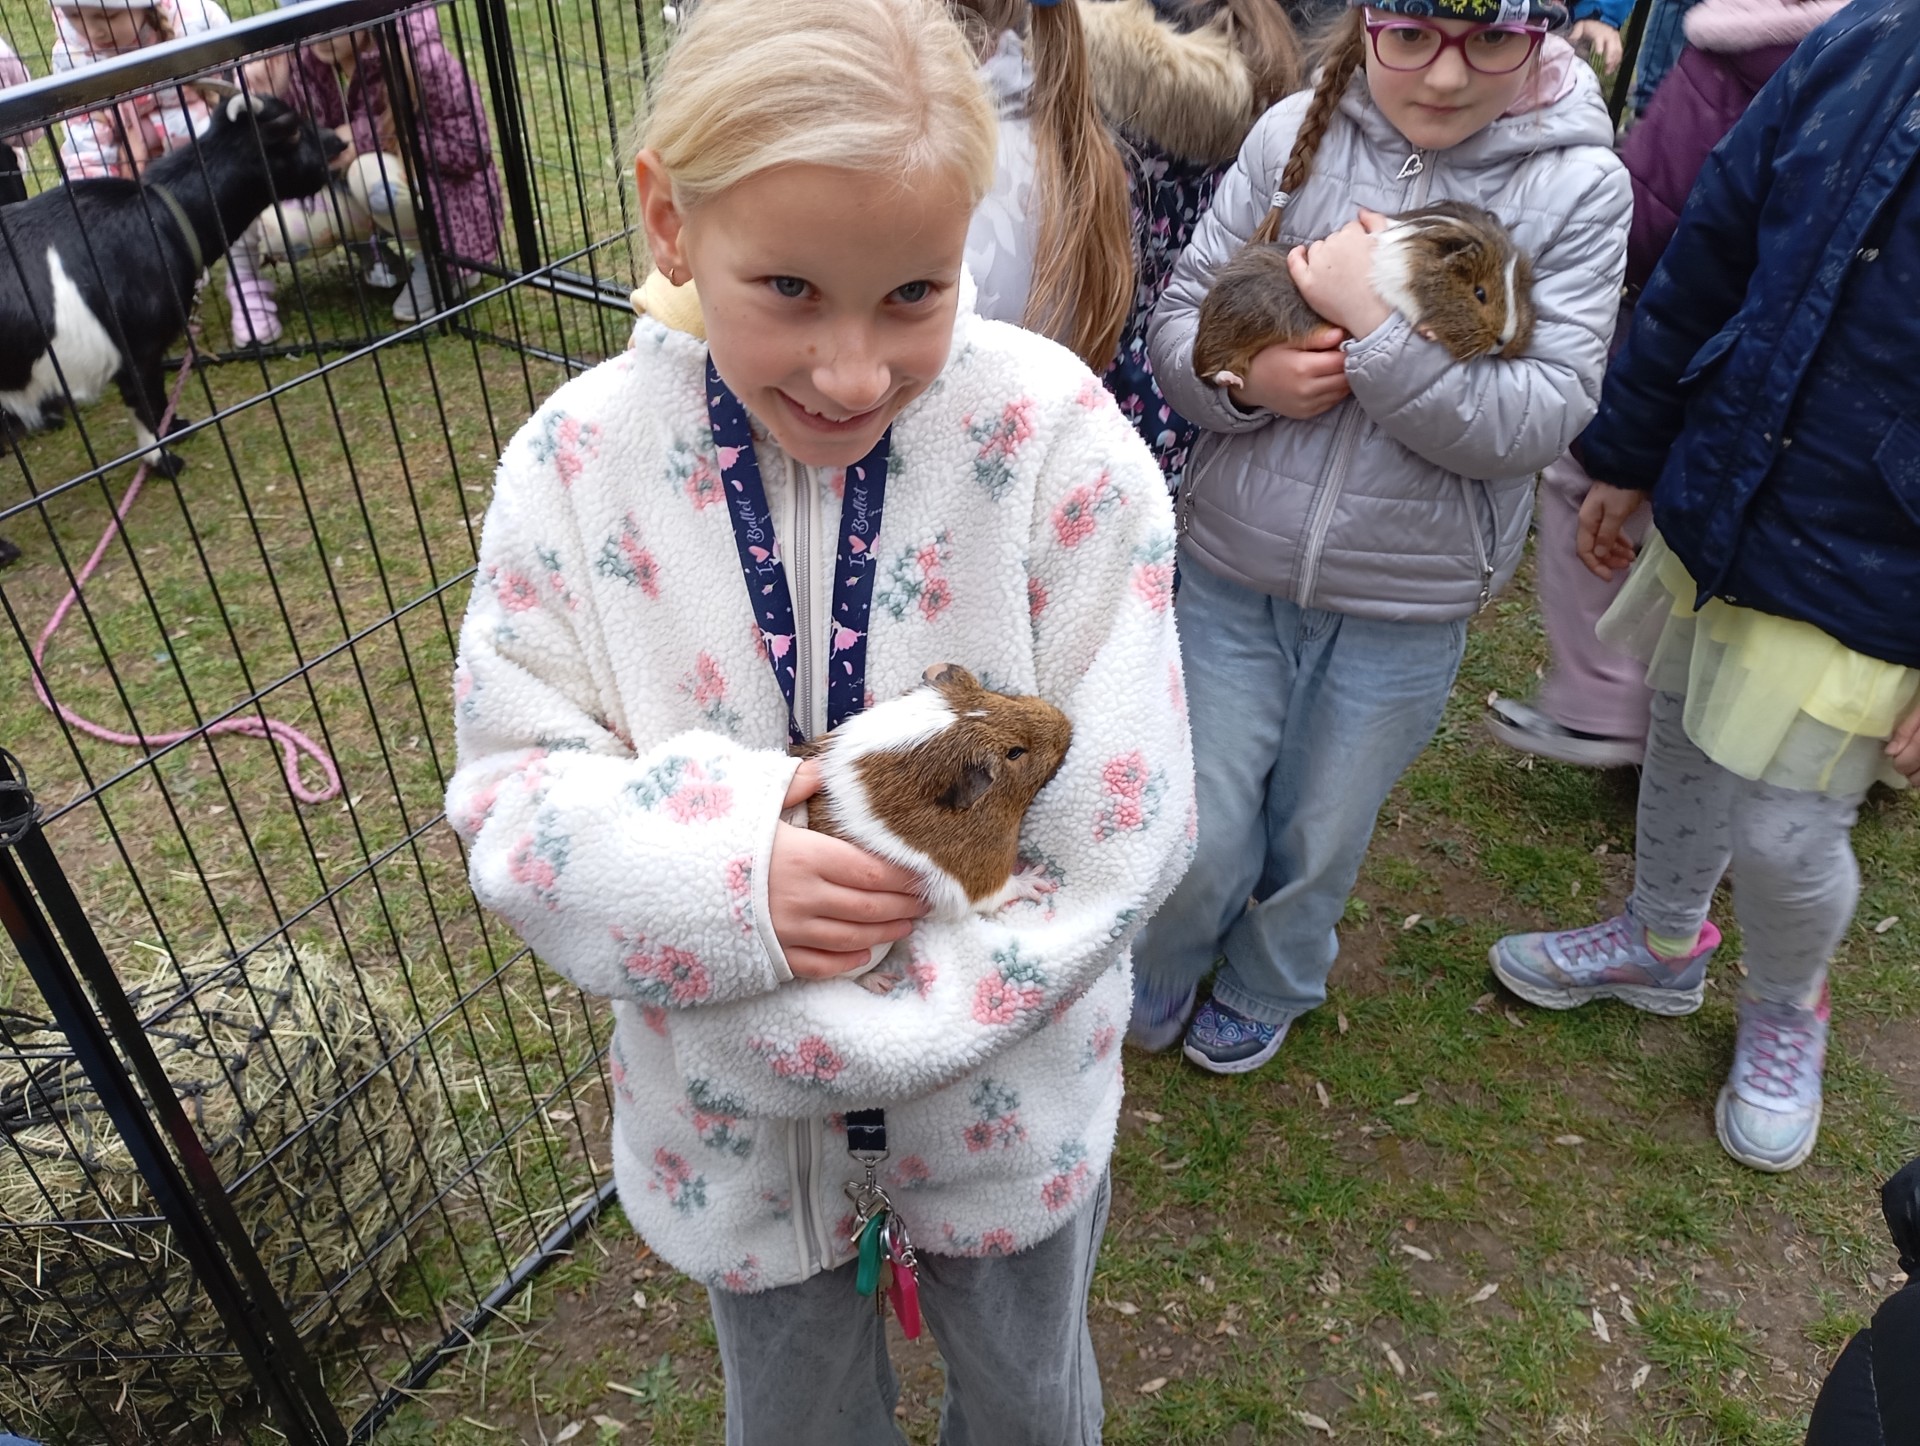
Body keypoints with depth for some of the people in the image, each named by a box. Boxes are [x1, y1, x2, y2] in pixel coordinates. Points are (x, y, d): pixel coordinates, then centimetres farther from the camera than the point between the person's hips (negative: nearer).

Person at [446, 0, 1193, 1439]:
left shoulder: (1056, 439, -23)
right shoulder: (577, 464, -17)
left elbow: (1120, 829, -21)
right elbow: (511, 791, -11)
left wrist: (830, 1027, -23)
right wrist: (720, 871, -32)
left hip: (1003, 1093, -1)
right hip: (731, 1125, 2)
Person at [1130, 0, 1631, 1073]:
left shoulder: (1579, 186, -10)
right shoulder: (1295, 133, -7)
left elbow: (1539, 422, -15)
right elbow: (1181, 316, -1)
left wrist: (1376, 327, -25)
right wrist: (1243, 381, -22)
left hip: (1405, 603, 0)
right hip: (1235, 567, 1)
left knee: (1321, 837, 19)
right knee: (1205, 834, 10)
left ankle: (1266, 988, 51)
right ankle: (1161, 972, 45)